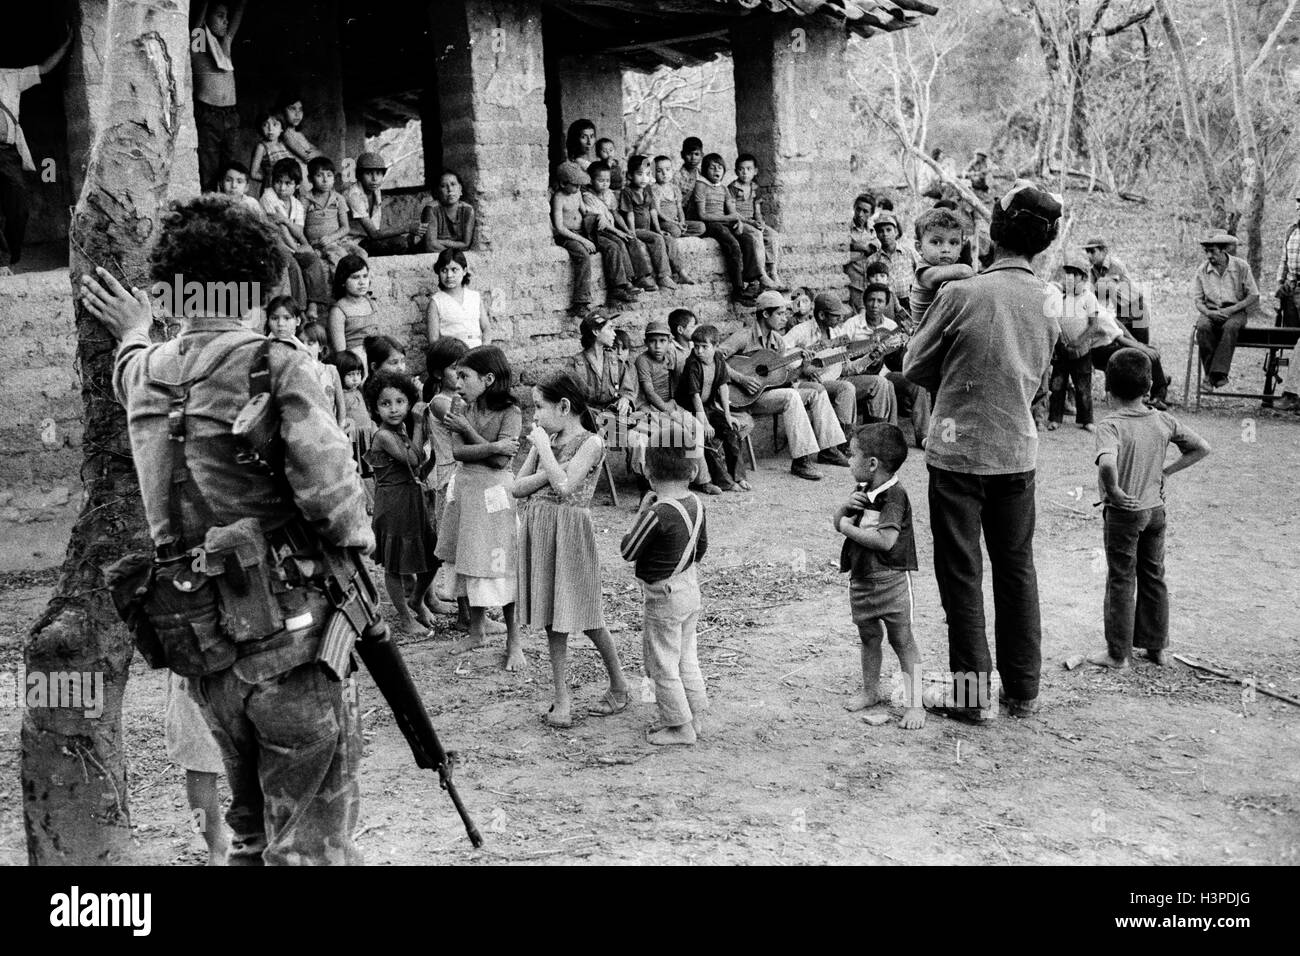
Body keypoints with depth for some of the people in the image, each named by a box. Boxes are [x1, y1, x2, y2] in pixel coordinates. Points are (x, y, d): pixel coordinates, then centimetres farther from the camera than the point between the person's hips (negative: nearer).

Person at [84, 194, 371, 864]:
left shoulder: (144, 370, 8)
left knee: (250, 828, 23)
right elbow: (329, 490, -21)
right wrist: (358, 542, -2)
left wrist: (132, 335, 52)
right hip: (292, 636, -7)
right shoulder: (274, 363, -13)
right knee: (311, 843, 3)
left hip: (206, 646, 7)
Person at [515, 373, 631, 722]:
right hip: (539, 529, 6)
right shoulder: (545, 439, 9)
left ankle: (619, 686, 21)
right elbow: (519, 488, 5)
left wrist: (544, 448, -14)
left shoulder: (591, 443, -9)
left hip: (570, 530, -6)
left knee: (586, 616, 2)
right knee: (552, 617, 8)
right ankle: (562, 697, 15)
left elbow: (565, 487, -22)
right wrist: (547, 469, -9)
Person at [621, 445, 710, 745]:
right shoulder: (696, 504, -3)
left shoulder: (658, 514, -27)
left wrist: (642, 512, -9)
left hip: (663, 599, -8)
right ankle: (695, 717, 30)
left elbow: (628, 551, -16)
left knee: (662, 665, 6)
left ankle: (680, 726, 14)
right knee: (687, 659, 20)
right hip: (691, 590, 8)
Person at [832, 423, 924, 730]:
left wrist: (849, 527, -19)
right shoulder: (863, 491, 7)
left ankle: (914, 703, 6)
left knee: (902, 640, 0)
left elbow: (885, 540, -28)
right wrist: (845, 507, -11)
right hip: (861, 578, 8)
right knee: (868, 636, 18)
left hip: (890, 579, -8)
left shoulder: (894, 496, -19)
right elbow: (836, 523, 10)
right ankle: (870, 690, 33)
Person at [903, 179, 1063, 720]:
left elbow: (914, 367, -3)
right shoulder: (1048, 302, 1)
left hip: (958, 449, -4)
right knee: (1017, 570, 15)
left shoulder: (961, 294, -15)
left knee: (961, 575, 6)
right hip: (1018, 451, 4)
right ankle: (1023, 691, 23)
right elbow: (1039, 384, 12)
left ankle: (973, 692, 13)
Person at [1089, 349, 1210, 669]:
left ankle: (1118, 653, 13)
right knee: (1154, 579, 17)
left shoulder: (1111, 425, -20)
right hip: (1156, 510, 5)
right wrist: (1165, 472, 6)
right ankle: (1156, 647, 27)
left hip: (1124, 513, -5)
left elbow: (1107, 464, -39)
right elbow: (1201, 448, 5)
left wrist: (1114, 493, -22)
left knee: (1121, 582, 5)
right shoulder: (1163, 421, -2)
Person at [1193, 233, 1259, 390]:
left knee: (1230, 327, -36)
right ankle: (1209, 374, -30)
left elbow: (1254, 296, -2)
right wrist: (1209, 313, -15)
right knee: (1202, 326, -33)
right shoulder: (1202, 271, 4)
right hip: (1211, 311, 2)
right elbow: (1199, 301, 7)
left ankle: (1219, 373, -40)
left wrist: (1231, 309, -15)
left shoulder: (1241, 267, -2)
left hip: (1236, 311, -2)